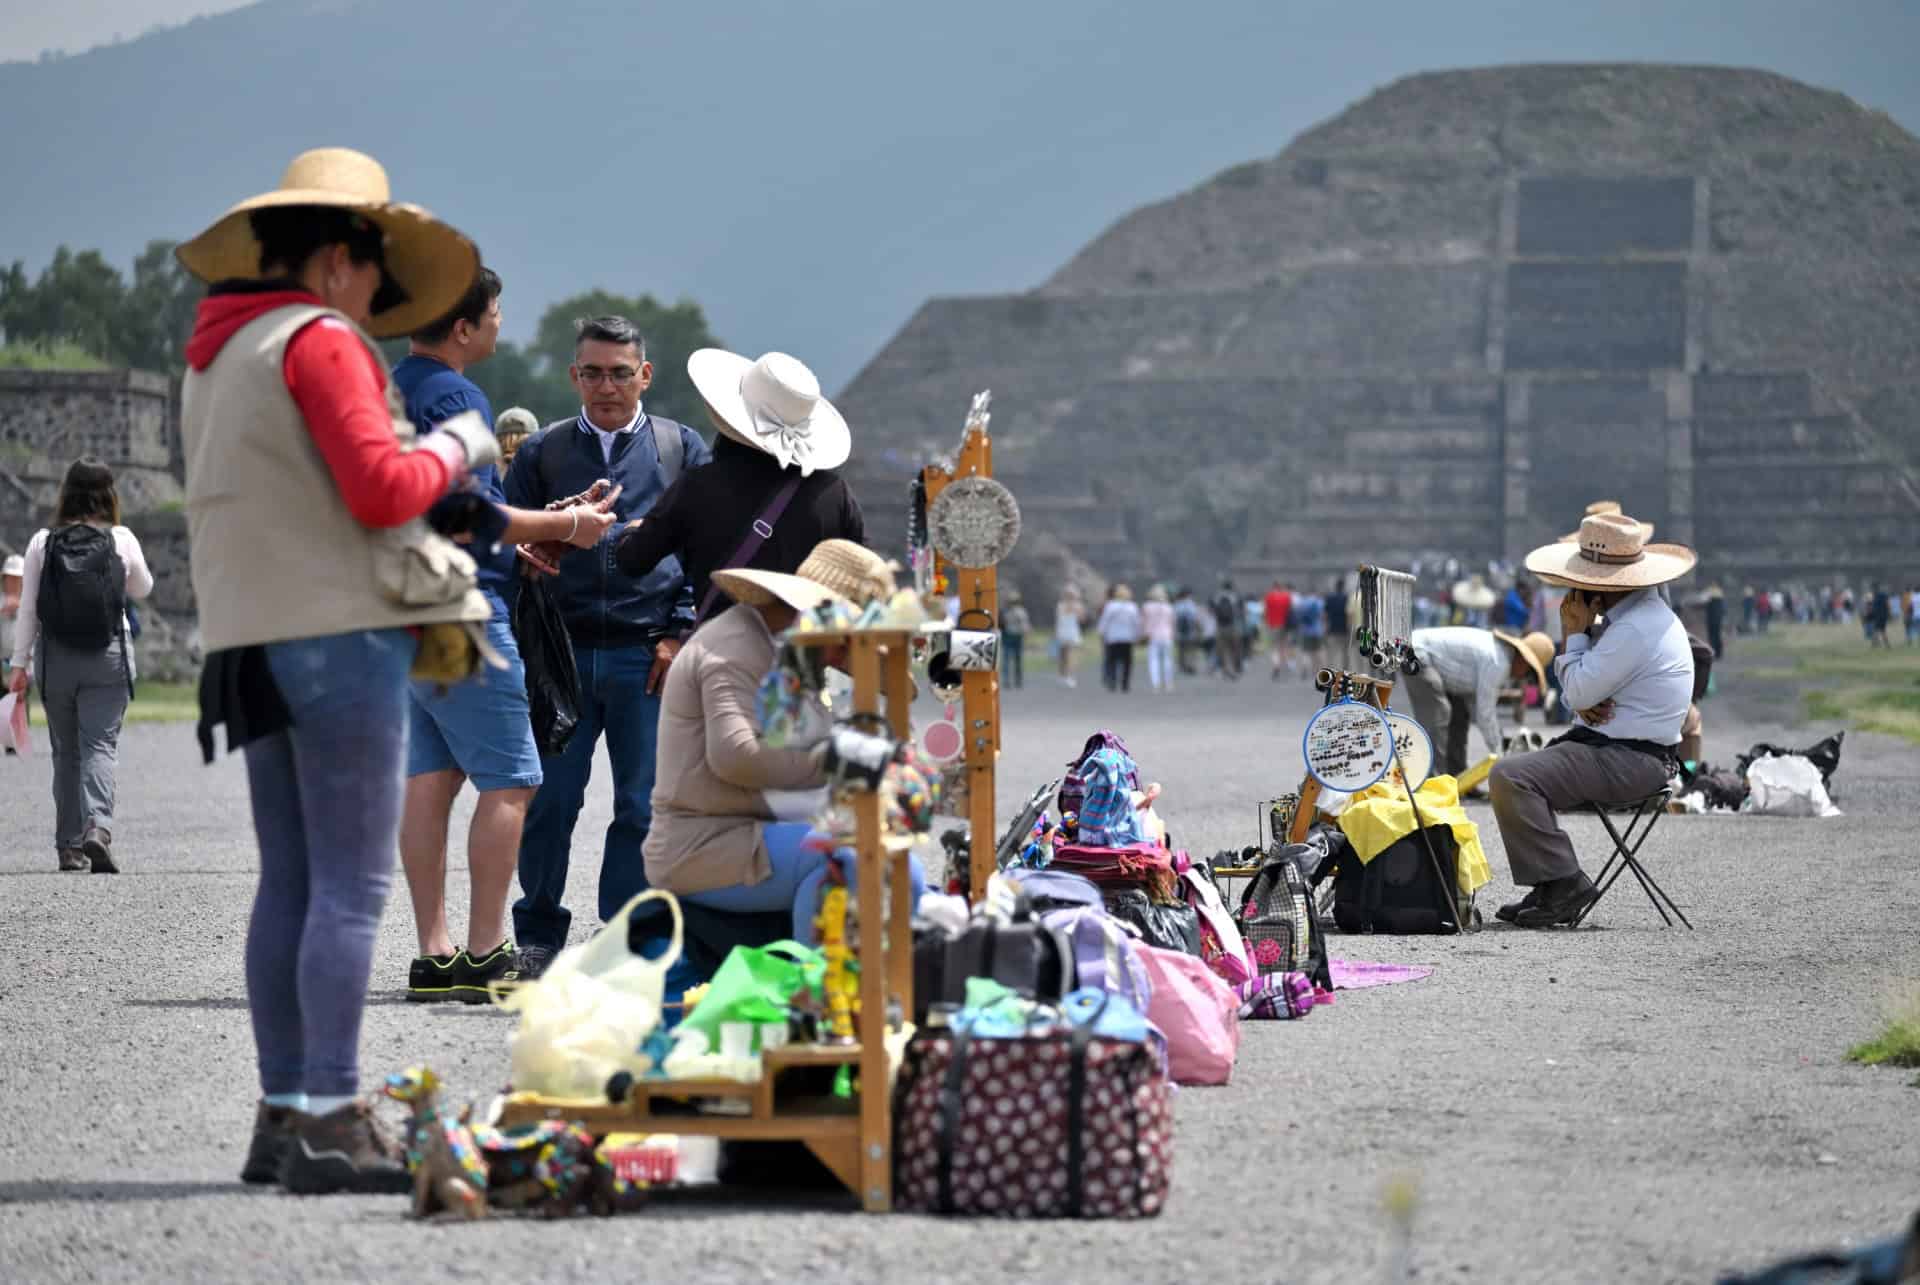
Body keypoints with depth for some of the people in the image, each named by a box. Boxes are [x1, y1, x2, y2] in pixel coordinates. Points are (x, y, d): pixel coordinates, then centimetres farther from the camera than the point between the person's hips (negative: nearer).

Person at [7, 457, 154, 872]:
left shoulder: (43, 542, -2)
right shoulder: (122, 541, -4)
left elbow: (28, 608, 0)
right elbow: (141, 589, 13)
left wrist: (20, 663, 4)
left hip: (55, 656, 1)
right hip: (108, 655, -1)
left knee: (65, 751, 11)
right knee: (101, 745, -3)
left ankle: (69, 846, 12)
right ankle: (98, 826, -26)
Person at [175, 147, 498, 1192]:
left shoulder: (214, 353, 19)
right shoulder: (319, 340, -9)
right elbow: (381, 487, -17)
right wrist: (455, 449, 0)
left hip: (251, 637, 9)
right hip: (337, 631, -9)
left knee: (290, 882, 11)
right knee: (351, 883, -9)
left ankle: (282, 1114, 12)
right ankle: (328, 1121, -13)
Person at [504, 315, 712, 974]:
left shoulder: (683, 449, 10)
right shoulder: (543, 452, 12)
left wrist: (679, 631, -2)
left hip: (648, 654, -1)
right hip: (562, 649, 1)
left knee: (643, 807, 1)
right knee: (549, 801, -2)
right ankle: (538, 938, 10)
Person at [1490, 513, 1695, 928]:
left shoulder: (1635, 629, -21)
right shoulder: (1633, 612, 14)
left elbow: (1580, 690, -19)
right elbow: (1590, 685, 20)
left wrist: (1575, 633, -6)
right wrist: (1586, 703, -4)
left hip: (1627, 761, -11)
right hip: (1619, 747, 11)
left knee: (1511, 777, -21)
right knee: (1509, 776, 19)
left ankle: (1564, 883, -18)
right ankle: (1551, 888, 12)